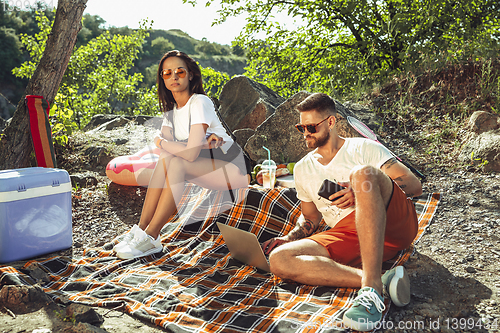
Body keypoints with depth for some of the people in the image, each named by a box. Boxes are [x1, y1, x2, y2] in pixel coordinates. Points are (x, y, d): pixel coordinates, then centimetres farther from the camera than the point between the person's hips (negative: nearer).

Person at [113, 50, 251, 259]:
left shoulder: (200, 102, -18)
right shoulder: (170, 108, 8)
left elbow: (190, 154, -26)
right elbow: (164, 144, -8)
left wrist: (161, 142, -10)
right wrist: (200, 143, -22)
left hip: (235, 169, -7)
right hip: (207, 167, 7)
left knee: (177, 163, -27)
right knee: (165, 159, -17)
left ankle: (150, 238, -23)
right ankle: (141, 228, -16)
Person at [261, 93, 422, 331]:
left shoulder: (363, 148, 9)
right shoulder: (303, 169, 23)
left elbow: (415, 185, 1)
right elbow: (310, 217, 30)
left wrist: (362, 193, -14)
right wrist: (288, 238, 10)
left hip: (394, 224, -3)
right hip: (346, 236, 4)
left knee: (362, 173, -33)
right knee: (279, 259, -21)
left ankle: (372, 285, -40)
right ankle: (383, 279, -32)